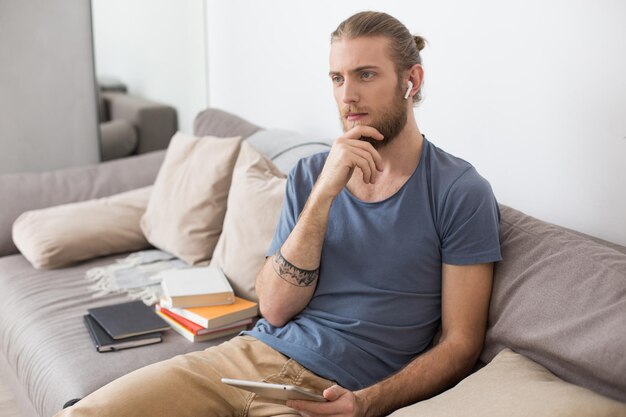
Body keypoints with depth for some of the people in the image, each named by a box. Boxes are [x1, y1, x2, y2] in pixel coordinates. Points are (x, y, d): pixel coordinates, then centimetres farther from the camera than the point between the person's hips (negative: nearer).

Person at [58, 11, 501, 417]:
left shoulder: (461, 192, -5)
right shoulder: (310, 174, 7)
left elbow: (461, 343, -5)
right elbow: (275, 309, -2)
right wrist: (324, 192, -13)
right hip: (253, 353, 4)